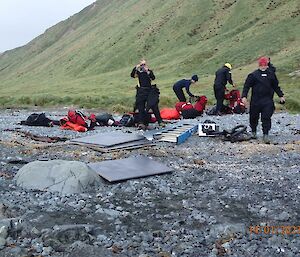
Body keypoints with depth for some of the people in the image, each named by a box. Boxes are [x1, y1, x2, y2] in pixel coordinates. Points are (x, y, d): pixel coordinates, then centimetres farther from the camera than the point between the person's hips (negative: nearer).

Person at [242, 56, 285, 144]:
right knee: (254, 117, 10)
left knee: (266, 118, -6)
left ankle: (265, 135, -4)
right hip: (255, 101, -1)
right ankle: (253, 132, 30)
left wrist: (281, 96, 20)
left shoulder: (271, 74, 10)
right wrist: (244, 96, -11)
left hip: (268, 101, 1)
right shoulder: (253, 75, 0)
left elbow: (276, 86, 20)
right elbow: (246, 86, 0)